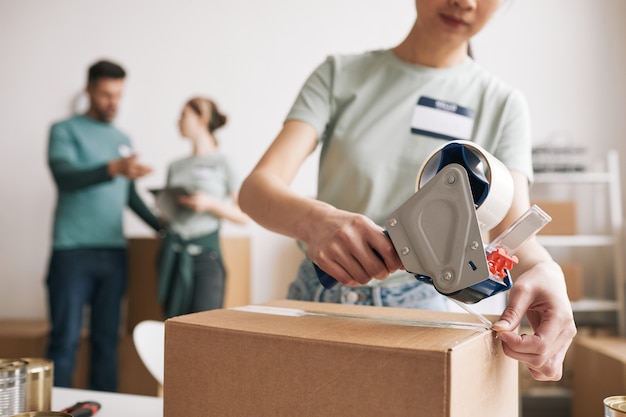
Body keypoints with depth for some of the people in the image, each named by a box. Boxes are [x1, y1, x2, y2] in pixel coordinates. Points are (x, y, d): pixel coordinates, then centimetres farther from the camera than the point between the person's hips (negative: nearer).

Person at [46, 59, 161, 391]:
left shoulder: (122, 139, 19)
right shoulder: (65, 131, 3)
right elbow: (65, 177, -15)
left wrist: (162, 227, 21)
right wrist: (113, 168, -31)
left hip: (114, 252, 5)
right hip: (73, 251, -5)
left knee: (107, 340, 7)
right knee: (65, 341, -3)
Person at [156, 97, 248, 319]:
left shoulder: (222, 163, 0)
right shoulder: (176, 166, 15)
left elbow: (243, 215, -3)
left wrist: (210, 204, -15)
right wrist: (162, 205, -1)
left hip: (205, 252, -5)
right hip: (173, 253, 5)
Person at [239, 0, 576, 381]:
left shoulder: (502, 105, -3)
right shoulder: (340, 74, -5)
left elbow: (515, 231, -15)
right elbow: (256, 188, -16)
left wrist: (543, 269, -39)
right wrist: (314, 220, -38)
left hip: (417, 308, 0)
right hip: (317, 298, 1)